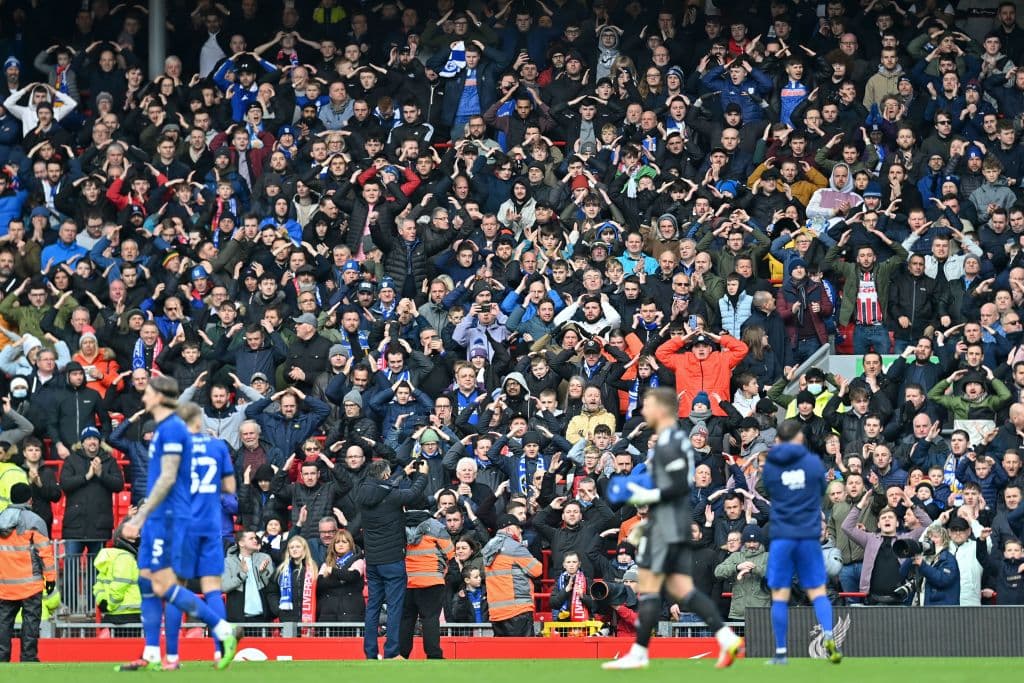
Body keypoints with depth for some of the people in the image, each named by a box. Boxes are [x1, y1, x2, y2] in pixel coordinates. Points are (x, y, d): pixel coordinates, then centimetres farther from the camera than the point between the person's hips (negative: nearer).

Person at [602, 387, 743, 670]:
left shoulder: (668, 444, -14)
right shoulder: (678, 440, 17)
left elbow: (681, 486, -22)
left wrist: (648, 495, -15)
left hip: (666, 527, -10)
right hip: (679, 527, 10)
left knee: (648, 588, -3)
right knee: (680, 588, 5)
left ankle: (639, 654, 1)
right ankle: (727, 638, -5)